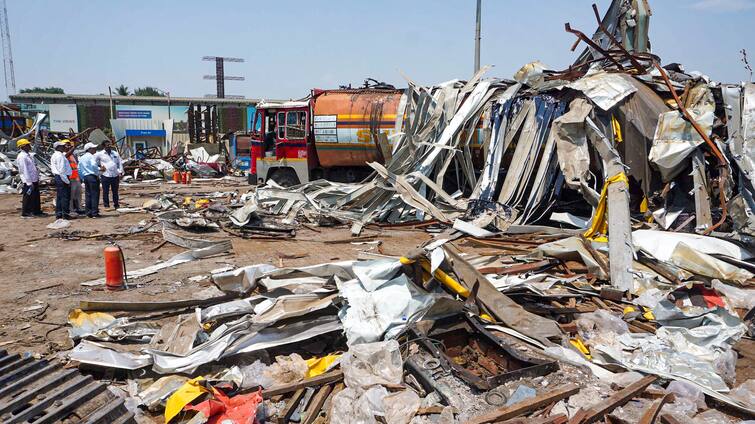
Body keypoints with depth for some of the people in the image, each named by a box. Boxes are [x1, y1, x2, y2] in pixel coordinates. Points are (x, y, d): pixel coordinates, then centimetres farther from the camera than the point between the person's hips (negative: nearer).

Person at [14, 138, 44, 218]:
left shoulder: (29, 155, 13)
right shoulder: (22, 157, -16)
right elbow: (24, 171, -19)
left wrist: (37, 178, 16)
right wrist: (29, 183, -21)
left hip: (34, 180, 9)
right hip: (28, 181, -9)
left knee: (36, 197, 15)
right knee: (28, 197, 0)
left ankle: (37, 211, 24)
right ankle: (25, 213, 10)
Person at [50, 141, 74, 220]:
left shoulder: (54, 156, 16)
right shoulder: (60, 156, -15)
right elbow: (62, 170, -20)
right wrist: (67, 181, -18)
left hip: (57, 177, 10)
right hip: (63, 178, -10)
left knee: (59, 196, 13)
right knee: (65, 196, -6)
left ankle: (58, 214, 17)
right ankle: (65, 214, -4)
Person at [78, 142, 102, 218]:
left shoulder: (81, 158, 17)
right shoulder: (91, 156, -8)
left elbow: (79, 169, 18)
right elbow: (94, 165, -25)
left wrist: (82, 178, 22)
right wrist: (97, 173, -13)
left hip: (85, 177, 8)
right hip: (93, 176, -8)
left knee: (87, 195, 9)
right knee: (95, 195, -5)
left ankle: (89, 213, 11)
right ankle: (95, 213, -7)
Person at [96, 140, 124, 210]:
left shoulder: (115, 153, 12)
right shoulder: (100, 154, 1)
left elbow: (120, 163, 14)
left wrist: (120, 172, 4)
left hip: (115, 175, 3)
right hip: (105, 175, -3)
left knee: (115, 191, 11)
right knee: (105, 192, 0)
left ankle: (116, 205, 20)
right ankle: (106, 205, 7)